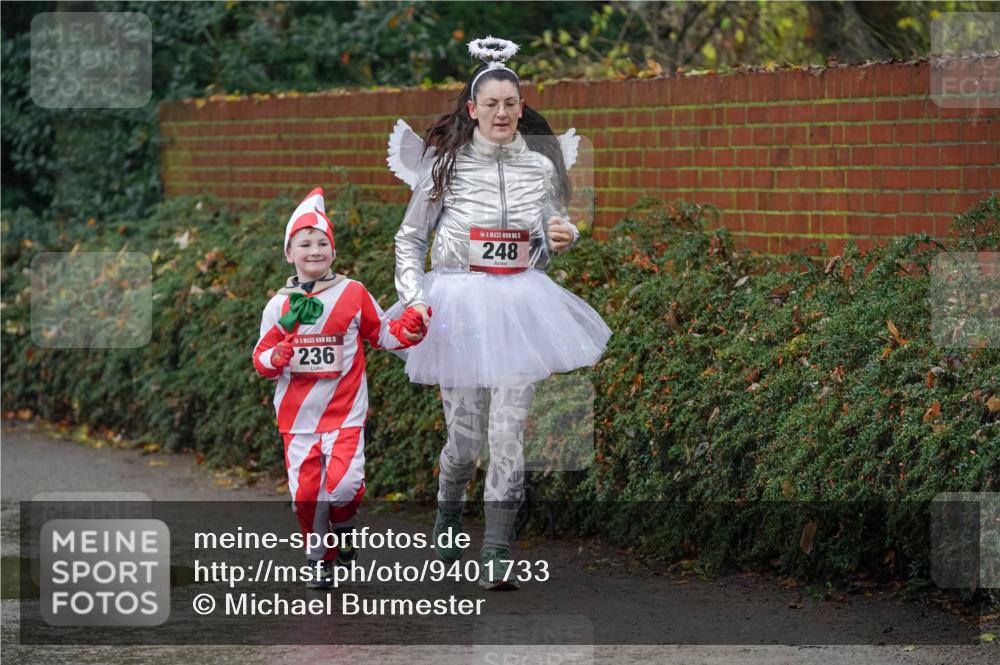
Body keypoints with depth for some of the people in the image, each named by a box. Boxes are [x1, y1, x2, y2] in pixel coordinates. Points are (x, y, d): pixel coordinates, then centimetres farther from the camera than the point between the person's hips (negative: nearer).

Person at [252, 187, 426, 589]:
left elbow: (380, 333, 12)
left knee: (344, 481, -18)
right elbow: (261, 357, 7)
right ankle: (318, 559, 20)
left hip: (344, 412, -2)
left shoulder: (353, 295, 0)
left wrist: (408, 331, -7)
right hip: (297, 415, 2)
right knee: (305, 491, 1)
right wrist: (274, 358, -16)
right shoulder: (280, 306, 3)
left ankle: (343, 526, 15)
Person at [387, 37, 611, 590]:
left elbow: (549, 247, 19)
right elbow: (410, 239, 7)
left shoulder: (541, 166, 6)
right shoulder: (446, 165, -2)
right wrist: (413, 298, -6)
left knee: (508, 432, -7)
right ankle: (448, 512, 33)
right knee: (465, 434, 0)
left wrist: (564, 238, -4)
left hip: (519, 310, 2)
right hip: (457, 308, -2)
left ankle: (497, 558, -2)